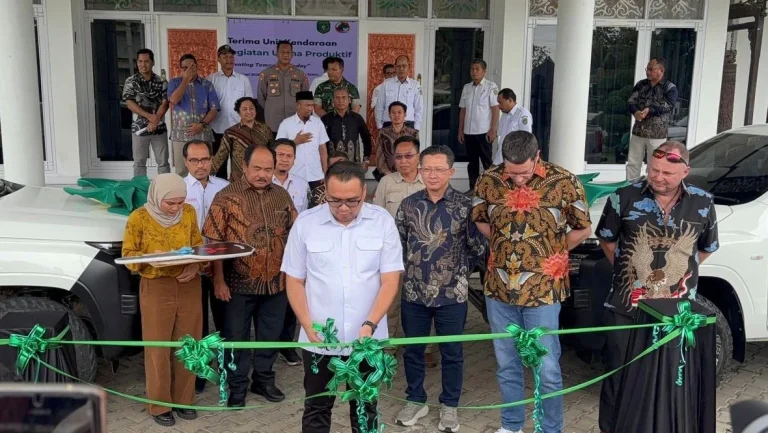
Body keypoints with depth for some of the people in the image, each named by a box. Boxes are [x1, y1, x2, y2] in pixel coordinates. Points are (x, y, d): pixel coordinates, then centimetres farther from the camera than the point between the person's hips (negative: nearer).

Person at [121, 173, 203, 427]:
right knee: (158, 348, 4)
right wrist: (152, 257, -24)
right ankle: (159, 405, 19)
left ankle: (183, 399, 27)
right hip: (156, 287, -3)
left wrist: (196, 265, -13)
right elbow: (128, 254, -4)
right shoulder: (139, 218, -9)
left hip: (189, 285, 3)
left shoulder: (189, 213, 0)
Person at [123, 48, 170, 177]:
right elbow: (129, 103, -8)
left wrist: (155, 120, -17)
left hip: (159, 127, 1)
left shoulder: (161, 81, 2)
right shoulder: (131, 81, -1)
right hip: (139, 128, -1)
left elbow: (165, 103, -4)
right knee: (139, 162, 6)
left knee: (163, 162, 5)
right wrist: (150, 116, -17)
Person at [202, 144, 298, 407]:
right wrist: (219, 280, -12)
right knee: (236, 337, 10)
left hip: (276, 282, 4)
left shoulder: (282, 195, 4)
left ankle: (263, 379, 35)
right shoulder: (226, 197, -8)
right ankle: (237, 386, 26)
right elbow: (215, 242, -9)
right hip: (239, 283, -3)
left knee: (270, 335, 16)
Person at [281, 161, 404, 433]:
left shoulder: (383, 222, -6)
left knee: (365, 409, 15)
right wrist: (309, 327, -9)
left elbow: (390, 280, -6)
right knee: (316, 409, 14)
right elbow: (295, 281, 1)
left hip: (367, 339, 0)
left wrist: (369, 325, -17)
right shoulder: (305, 223, -4)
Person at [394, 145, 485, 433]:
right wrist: (410, 267, 7)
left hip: (452, 293, -2)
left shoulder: (465, 205, -8)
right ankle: (416, 401, 33)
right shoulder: (409, 204, -1)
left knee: (452, 352, 11)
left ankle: (449, 406, 28)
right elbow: (396, 241, 11)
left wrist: (460, 272, 3)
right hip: (414, 292, 3)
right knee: (413, 350, 14)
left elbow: (478, 248, -1)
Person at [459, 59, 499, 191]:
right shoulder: (466, 87, 11)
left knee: (487, 162, 1)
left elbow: (495, 109, -8)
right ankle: (473, 189, 18)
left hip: (484, 132, -5)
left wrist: (493, 129, -13)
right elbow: (463, 110, 14)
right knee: (472, 162, 10)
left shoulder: (491, 87, -4)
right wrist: (460, 130, 10)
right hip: (469, 132, 5)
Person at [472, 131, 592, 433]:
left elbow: (583, 229, 2)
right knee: (506, 364, 16)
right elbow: (479, 220, 15)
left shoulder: (563, 182, -11)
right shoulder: (488, 180, -4)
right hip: (499, 287, 3)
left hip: (543, 289, -2)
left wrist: (551, 253, 6)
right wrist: (504, 245, 8)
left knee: (547, 368, 5)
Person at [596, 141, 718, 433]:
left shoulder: (703, 204, -3)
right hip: (625, 309, -1)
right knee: (618, 376, 9)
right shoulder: (625, 198, -8)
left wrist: (676, 273, 11)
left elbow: (707, 248, 14)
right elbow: (606, 240, 6)